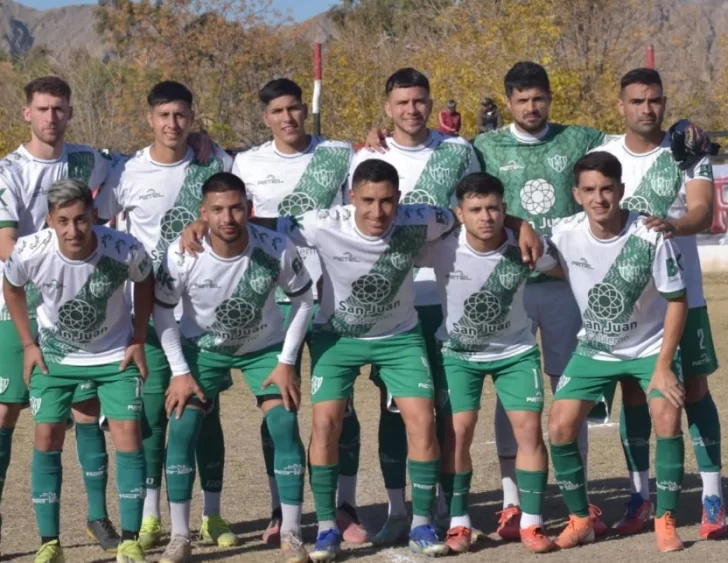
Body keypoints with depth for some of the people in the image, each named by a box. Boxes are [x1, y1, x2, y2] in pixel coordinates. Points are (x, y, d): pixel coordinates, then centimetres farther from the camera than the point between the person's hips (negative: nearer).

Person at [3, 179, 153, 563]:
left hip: (115, 354, -1)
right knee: (46, 438, -5)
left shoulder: (125, 251, -29)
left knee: (128, 437, -9)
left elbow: (144, 283, -4)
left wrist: (138, 340, -5)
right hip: (54, 354, 1)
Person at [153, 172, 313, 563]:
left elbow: (303, 299, -10)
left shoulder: (277, 249, -28)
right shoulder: (182, 255, -27)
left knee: (285, 426, -14)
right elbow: (162, 310, -10)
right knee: (182, 428, -12)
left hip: (264, 348, 0)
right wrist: (180, 372, -12)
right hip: (202, 348, 0)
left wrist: (286, 362, -11)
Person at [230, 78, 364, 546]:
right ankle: (280, 510, 11)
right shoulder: (248, 164, 5)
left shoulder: (340, 155, 3)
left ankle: (346, 507, 9)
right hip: (274, 298, 1)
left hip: (332, 294, -1)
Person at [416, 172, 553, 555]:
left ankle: (531, 524, 2)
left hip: (516, 351, 1)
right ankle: (458, 524, 4)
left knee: (529, 428, -8)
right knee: (457, 431, -10)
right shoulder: (442, 248, -24)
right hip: (458, 352, -1)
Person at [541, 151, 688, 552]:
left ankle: (665, 522, -6)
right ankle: (580, 520, 10)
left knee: (667, 421, -22)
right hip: (594, 351, 3)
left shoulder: (650, 237, -26)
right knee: (559, 428, -9)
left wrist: (663, 366, -19)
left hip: (651, 347, -2)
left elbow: (677, 301, -16)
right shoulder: (565, 235, -19)